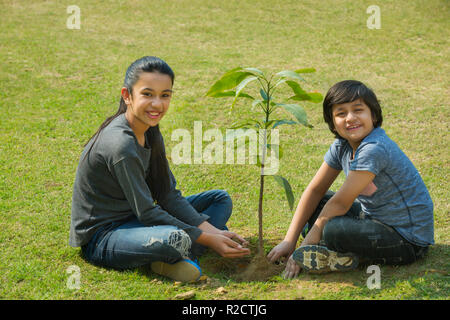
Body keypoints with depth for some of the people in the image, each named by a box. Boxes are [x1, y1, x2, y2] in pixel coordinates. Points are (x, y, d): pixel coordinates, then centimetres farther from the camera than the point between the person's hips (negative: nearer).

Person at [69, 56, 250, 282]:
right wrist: (206, 239, -18)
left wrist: (213, 231, -9)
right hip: (101, 237, -10)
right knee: (176, 239, -41)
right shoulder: (120, 145, -25)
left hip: (132, 219, 10)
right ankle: (181, 253, -5)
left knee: (221, 199, 9)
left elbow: (169, 196, 2)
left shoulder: (151, 133, 3)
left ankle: (178, 258, -12)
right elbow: (146, 212, -22)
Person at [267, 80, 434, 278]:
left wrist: (304, 249, -18)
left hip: (408, 240, -9)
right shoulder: (341, 146, 0)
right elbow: (315, 190, 4)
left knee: (335, 228, -32)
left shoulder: (374, 149, -26)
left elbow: (340, 203, -23)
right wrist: (289, 241, -2)